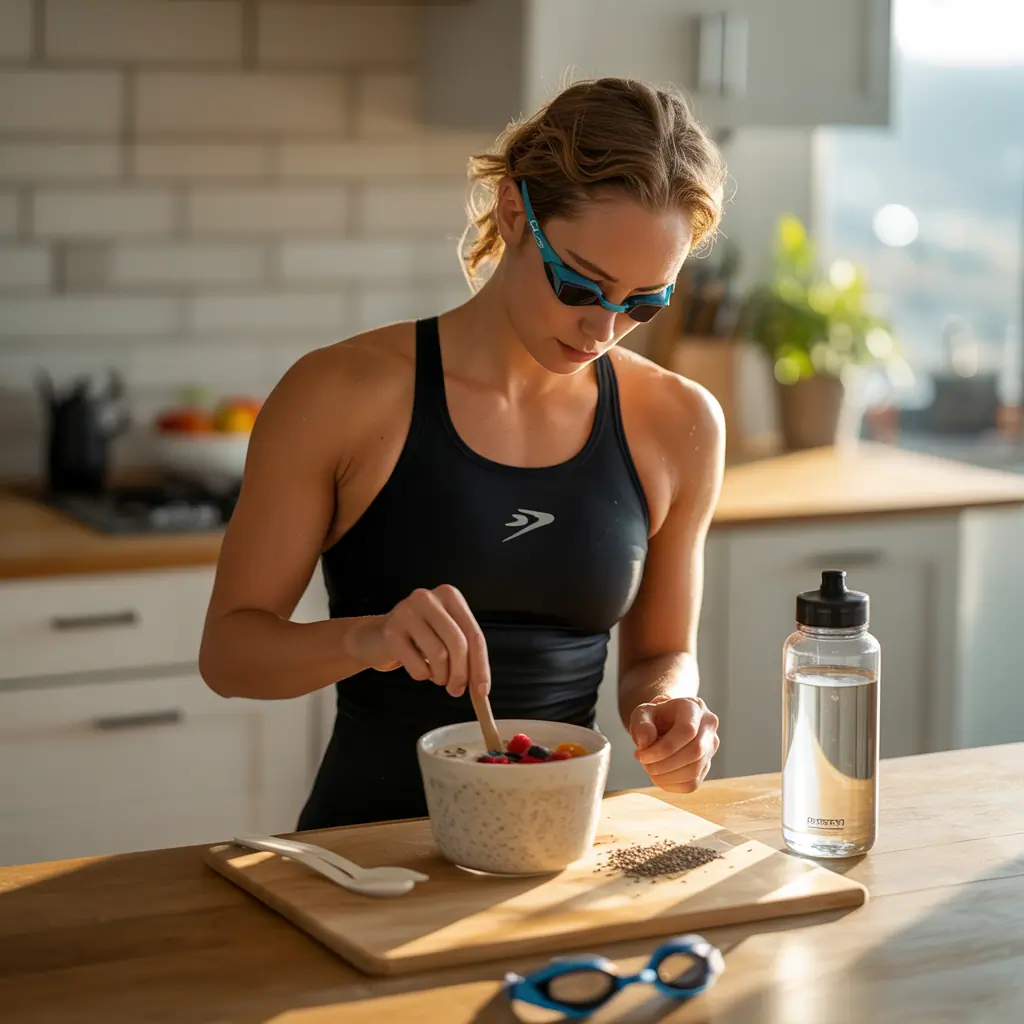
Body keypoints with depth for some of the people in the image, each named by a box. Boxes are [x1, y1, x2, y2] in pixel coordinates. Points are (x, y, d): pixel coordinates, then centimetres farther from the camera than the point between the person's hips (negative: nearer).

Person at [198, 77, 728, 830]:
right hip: (366, 841, -2)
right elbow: (227, 649, -3)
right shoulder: (344, 396, -6)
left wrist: (662, 710, -6)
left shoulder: (678, 426, 4)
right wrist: (362, 639, -22)